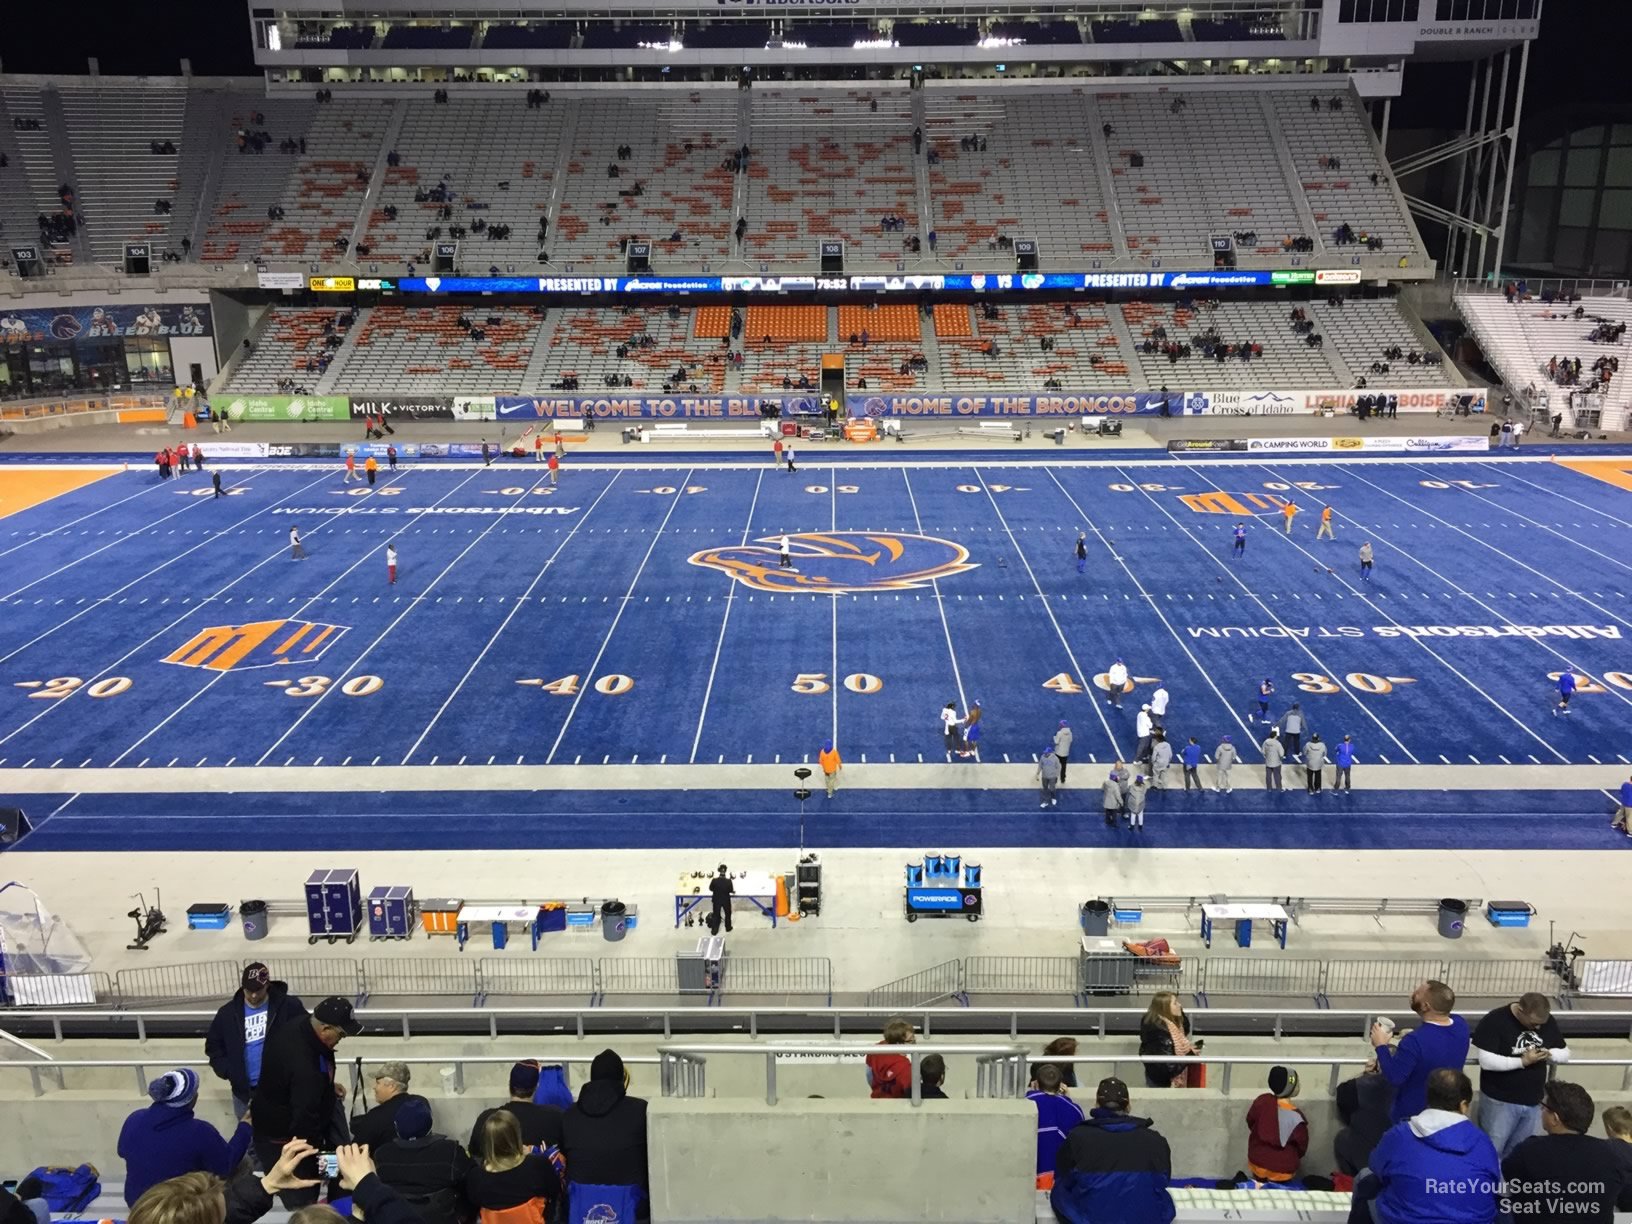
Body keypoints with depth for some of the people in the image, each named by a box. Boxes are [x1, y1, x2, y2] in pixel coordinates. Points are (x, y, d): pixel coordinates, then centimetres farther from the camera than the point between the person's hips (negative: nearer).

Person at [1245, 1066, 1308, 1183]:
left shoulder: (1261, 1101, -17)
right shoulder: (1295, 1117, -27)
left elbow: (1250, 1122, 2)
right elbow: (1302, 1146, -10)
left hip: (1257, 1163, 3)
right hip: (1282, 1171, -3)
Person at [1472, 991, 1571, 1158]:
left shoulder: (1548, 1021, -1)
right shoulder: (1494, 1021, -19)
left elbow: (1565, 1053, 9)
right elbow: (1486, 1060, -23)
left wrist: (1549, 1054, -13)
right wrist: (1522, 1061, -27)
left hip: (1534, 1102, 5)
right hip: (1499, 1101, -5)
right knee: (1491, 1152, 4)